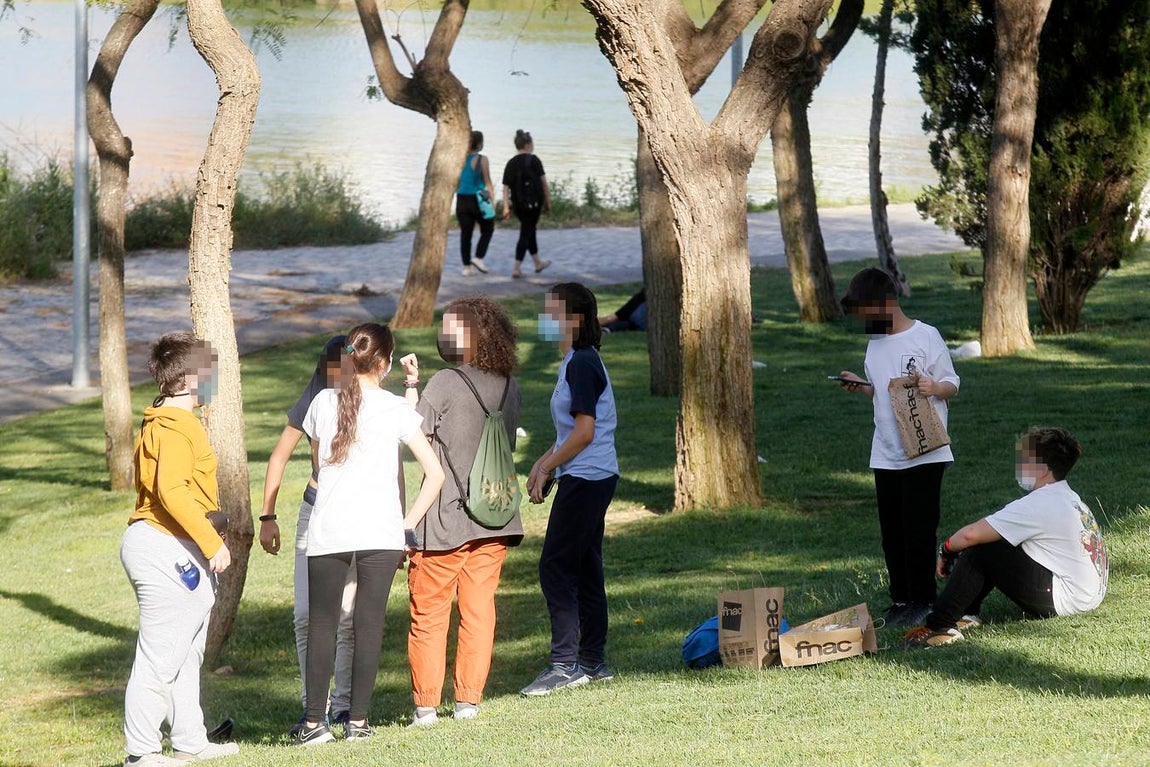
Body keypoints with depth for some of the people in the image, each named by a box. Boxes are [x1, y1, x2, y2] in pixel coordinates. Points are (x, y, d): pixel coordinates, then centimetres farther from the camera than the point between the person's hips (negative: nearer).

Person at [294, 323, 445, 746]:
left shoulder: (323, 402, 7)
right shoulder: (395, 409, 1)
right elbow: (435, 473, -2)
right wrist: (408, 524, 5)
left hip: (328, 530, 1)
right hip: (380, 530, -1)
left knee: (321, 623, 7)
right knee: (369, 623, 4)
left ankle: (314, 722, 3)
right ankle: (357, 721, 3)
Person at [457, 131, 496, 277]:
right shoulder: (481, 160, -9)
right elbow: (488, 183, -9)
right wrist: (492, 201, -5)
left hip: (461, 200, 4)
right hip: (478, 199, -4)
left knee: (465, 234, 8)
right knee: (487, 229, 15)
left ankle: (467, 266, 7)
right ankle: (478, 258, 1)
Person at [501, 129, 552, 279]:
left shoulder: (511, 163, 5)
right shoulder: (533, 161, -8)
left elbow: (506, 187, 1)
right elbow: (544, 184, -6)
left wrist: (506, 207, 2)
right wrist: (547, 203, 4)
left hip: (518, 204, 5)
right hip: (533, 203, -5)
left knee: (530, 232, 21)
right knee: (526, 234, -2)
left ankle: (538, 263, 35)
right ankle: (517, 268, -8)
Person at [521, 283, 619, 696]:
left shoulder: (582, 364, -16)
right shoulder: (577, 362, 15)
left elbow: (585, 431, -20)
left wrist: (546, 468, -15)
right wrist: (544, 463, 17)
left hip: (584, 480, -10)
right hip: (594, 478, 10)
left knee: (556, 569, -8)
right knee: (584, 570, 13)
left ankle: (565, 663, -8)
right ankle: (592, 661, 17)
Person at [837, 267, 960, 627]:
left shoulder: (925, 337, -7)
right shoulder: (875, 343, 14)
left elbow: (952, 385, -4)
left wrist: (934, 388, -25)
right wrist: (861, 385, 2)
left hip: (924, 452, -6)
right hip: (886, 454, 7)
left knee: (919, 529, -5)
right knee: (892, 530, 8)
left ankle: (922, 600, 3)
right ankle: (900, 599, 15)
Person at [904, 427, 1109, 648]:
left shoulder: (1038, 504, -17)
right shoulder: (1069, 498, 14)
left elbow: (971, 535, -19)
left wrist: (946, 549, 1)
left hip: (1064, 600, -10)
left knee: (980, 551, -12)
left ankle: (940, 626, -15)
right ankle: (966, 613, 7)